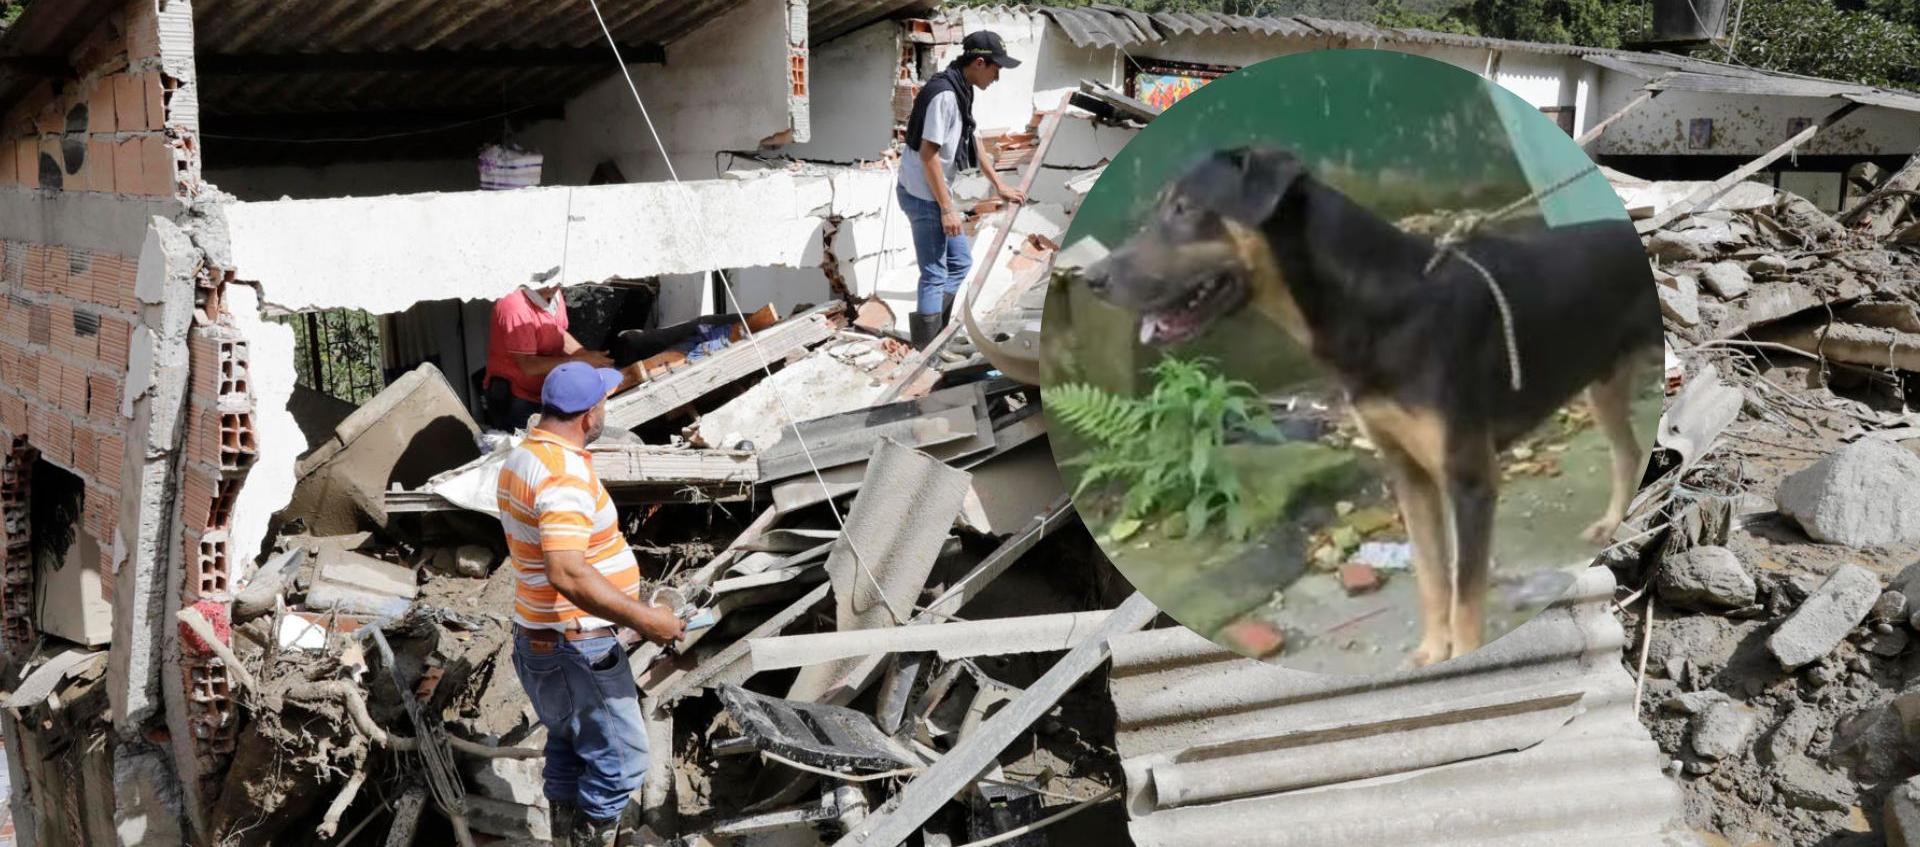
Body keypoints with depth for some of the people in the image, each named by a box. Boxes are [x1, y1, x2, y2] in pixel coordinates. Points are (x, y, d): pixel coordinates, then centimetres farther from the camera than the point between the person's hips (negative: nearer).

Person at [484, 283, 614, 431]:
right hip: (513, 398, -7)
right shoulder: (515, 307, -27)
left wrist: (588, 357, -3)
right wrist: (580, 360, -22)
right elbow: (529, 366, -26)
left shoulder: (554, 294, -4)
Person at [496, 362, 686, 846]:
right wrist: (644, 620, -32)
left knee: (570, 742, 25)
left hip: (546, 637, 10)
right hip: (576, 647, -10)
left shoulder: (523, 458, 6)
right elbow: (567, 575, -37)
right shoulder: (565, 474, -26)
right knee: (620, 757, 1)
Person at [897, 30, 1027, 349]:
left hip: (937, 192, 10)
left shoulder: (962, 91, 8)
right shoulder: (944, 95, -22)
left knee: (961, 262, 17)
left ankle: (934, 335, 22)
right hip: (923, 196, -10)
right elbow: (928, 153, -24)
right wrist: (947, 209, -21)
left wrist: (999, 186, 26)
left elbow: (972, 142, 21)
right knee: (935, 275, -4)